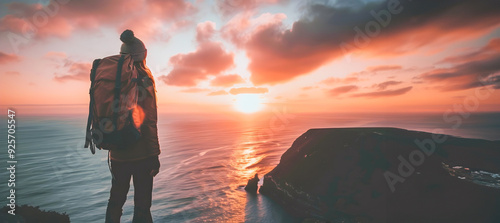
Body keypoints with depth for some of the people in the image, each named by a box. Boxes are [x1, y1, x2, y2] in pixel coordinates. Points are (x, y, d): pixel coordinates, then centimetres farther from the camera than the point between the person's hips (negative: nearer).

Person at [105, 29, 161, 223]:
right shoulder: (143, 79, -13)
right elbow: (149, 121, -16)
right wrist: (154, 155, -9)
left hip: (117, 152, 6)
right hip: (141, 152, -6)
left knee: (116, 199, 22)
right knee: (142, 203, 6)